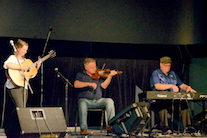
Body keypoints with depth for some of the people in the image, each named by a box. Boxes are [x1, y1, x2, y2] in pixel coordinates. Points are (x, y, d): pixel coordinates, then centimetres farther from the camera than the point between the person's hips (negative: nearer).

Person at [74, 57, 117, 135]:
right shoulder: (81, 75, 6)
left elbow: (104, 86, -2)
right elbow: (76, 84, -14)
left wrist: (110, 76, -14)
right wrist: (89, 84, -23)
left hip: (98, 101, 3)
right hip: (85, 99, -3)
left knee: (109, 101, -23)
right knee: (82, 104, -37)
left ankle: (110, 125, -22)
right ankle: (83, 128, -31)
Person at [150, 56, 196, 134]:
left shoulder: (173, 74, 24)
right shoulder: (155, 73, 5)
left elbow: (182, 85, 21)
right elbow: (157, 86, -13)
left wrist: (188, 87, -3)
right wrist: (171, 86, -22)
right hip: (160, 99, -4)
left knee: (184, 103, -26)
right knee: (163, 104, -40)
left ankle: (187, 126, -25)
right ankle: (164, 126, -42)